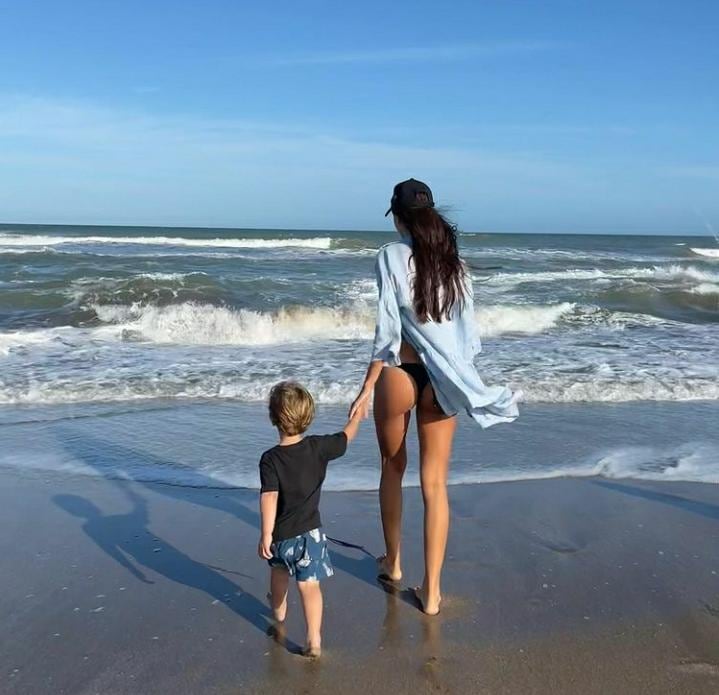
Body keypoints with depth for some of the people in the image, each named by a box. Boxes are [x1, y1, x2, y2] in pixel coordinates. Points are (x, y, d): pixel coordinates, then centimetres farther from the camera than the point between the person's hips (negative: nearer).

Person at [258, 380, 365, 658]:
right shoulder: (318, 447, -9)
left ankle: (278, 610, 51)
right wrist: (356, 417, 27)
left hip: (280, 535, 1)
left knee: (279, 569, 28)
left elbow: (269, 498, -25)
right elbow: (345, 437, 8)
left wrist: (266, 534, -22)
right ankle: (314, 640, -9)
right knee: (309, 584, -2)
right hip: (309, 532, 0)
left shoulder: (270, 459, -16)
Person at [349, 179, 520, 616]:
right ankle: (431, 591, 12)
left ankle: (393, 562, 36)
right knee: (435, 483, 7)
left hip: (399, 375, -3)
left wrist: (367, 389, -7)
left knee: (393, 468, 20)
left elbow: (388, 331, -12)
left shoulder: (392, 256, -8)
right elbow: (468, 331, 5)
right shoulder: (454, 260, 5)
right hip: (441, 379, 3)